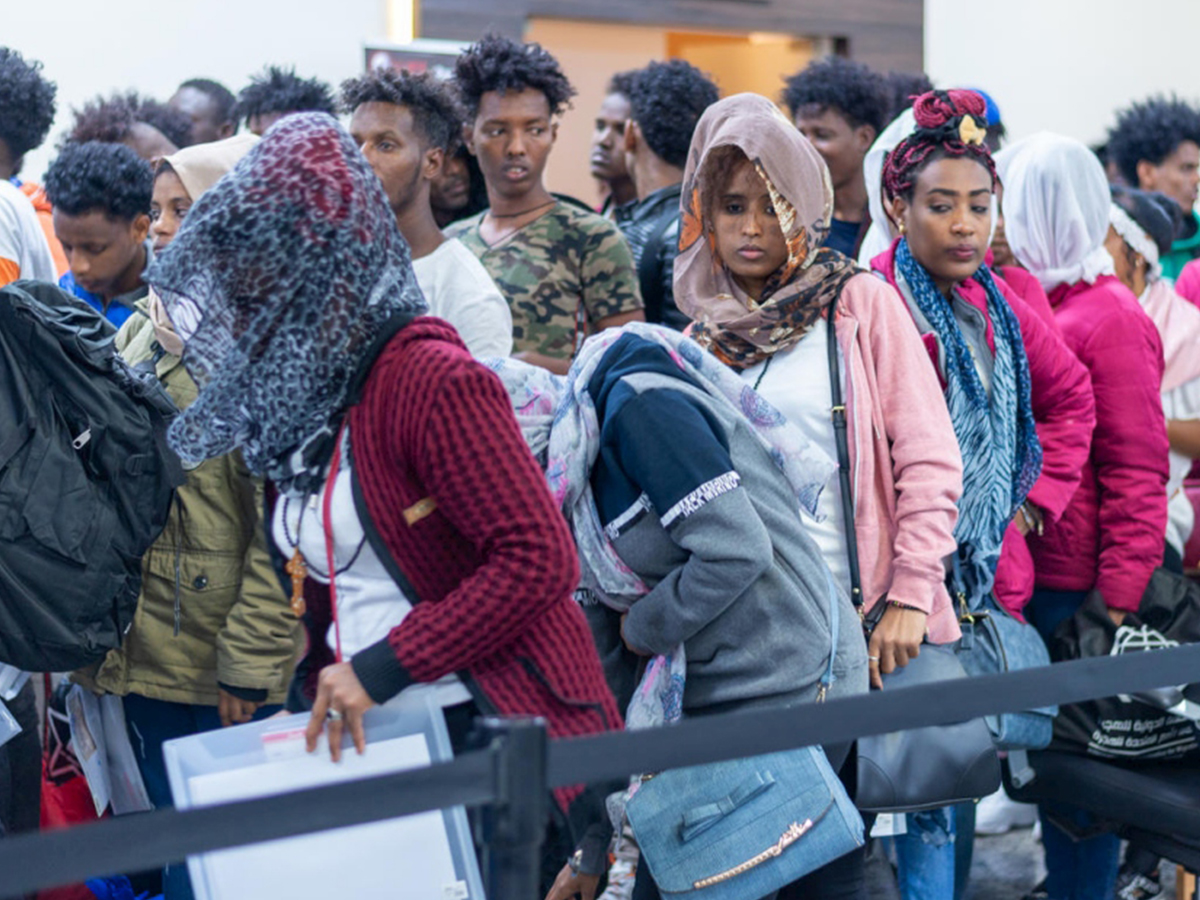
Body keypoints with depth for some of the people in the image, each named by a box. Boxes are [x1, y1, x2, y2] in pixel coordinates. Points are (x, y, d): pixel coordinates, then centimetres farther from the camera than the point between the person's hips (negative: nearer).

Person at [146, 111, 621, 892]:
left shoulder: (431, 379, -16)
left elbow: (538, 560, -20)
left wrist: (382, 667, -20)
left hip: (501, 730, -7)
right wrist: (327, 701, 7)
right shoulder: (292, 390, 8)